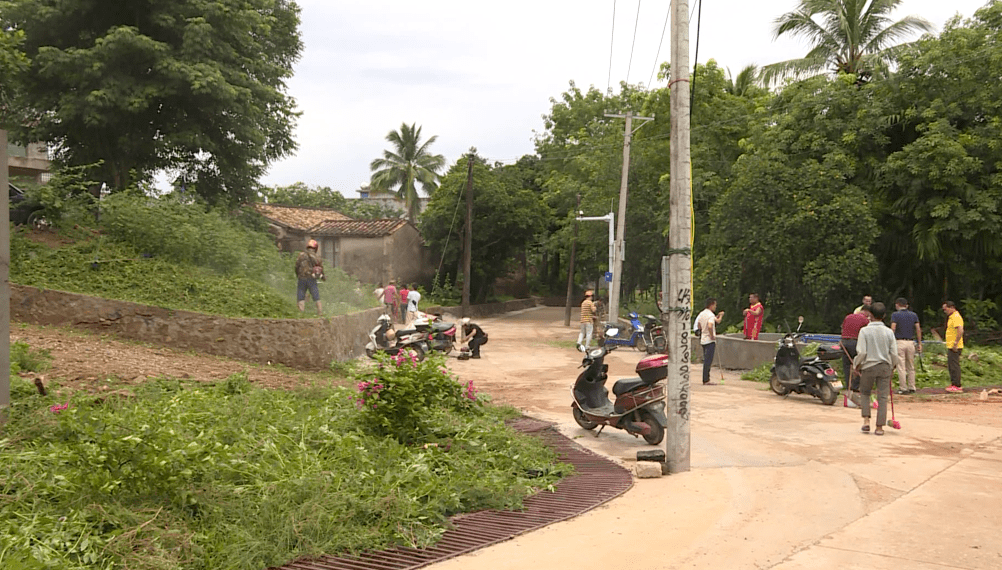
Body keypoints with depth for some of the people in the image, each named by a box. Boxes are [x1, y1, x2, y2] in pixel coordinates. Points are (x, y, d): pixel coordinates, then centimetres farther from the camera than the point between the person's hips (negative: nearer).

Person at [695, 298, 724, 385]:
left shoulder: (701, 314, 11)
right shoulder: (711, 315, -15)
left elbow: (699, 325, 21)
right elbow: (710, 326, -31)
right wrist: (712, 336, -19)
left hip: (703, 340, 9)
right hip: (710, 341, -9)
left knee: (706, 360, 13)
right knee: (708, 360, -6)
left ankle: (706, 380, 16)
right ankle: (706, 380, -5)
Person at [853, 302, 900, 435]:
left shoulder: (865, 331, -9)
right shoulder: (889, 332, -2)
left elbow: (861, 352, -12)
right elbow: (894, 353, 1)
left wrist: (857, 365, 3)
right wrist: (893, 366, 18)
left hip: (868, 366, -1)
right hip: (885, 366, 2)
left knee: (865, 393, 16)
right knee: (882, 397, 4)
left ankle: (866, 421, 3)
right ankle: (879, 427, 5)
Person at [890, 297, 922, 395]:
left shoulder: (895, 314, -2)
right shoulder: (913, 315, 10)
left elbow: (893, 329, -12)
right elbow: (918, 329, 5)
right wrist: (920, 343, 8)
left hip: (899, 342, -4)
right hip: (911, 342, 4)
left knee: (901, 367, -2)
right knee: (911, 367, 12)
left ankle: (903, 388, -2)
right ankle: (912, 388, 14)